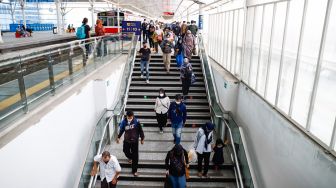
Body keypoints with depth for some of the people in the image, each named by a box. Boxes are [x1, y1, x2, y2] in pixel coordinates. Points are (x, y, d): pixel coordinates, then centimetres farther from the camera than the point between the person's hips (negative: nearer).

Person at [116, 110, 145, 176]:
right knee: (125, 151, 22)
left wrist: (142, 139, -1)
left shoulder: (136, 122, -20)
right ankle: (130, 157, 58)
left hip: (135, 141, -2)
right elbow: (121, 130, 2)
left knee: (135, 156, 2)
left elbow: (140, 131, -8)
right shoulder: (124, 122, -15)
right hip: (126, 140, 2)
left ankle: (134, 170, 16)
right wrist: (118, 137, 11)